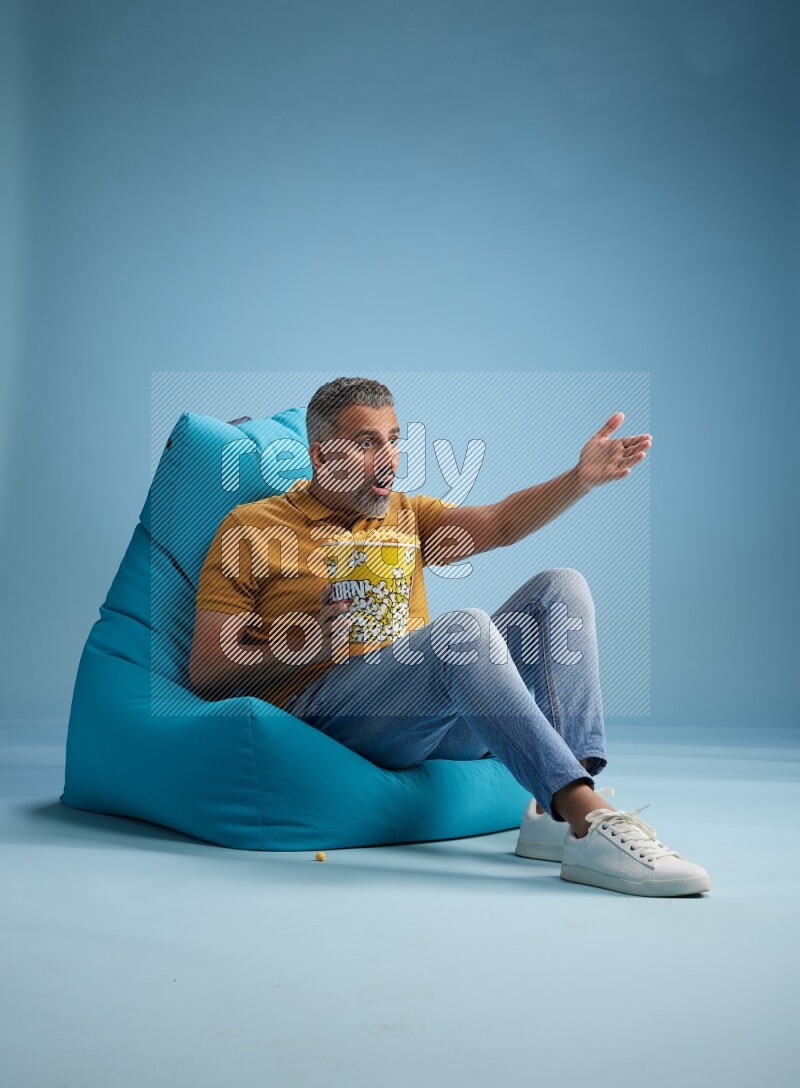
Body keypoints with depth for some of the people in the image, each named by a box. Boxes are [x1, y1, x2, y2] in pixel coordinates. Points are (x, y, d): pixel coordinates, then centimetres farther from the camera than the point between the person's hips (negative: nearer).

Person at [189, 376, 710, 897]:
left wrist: (581, 478, -13)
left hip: (440, 723, 7)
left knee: (560, 588, -9)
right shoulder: (252, 528, 7)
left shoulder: (405, 514, 23)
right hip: (323, 708, -6)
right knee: (465, 627, -33)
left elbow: (498, 523, 4)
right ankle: (592, 825, -39)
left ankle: (555, 814, -25)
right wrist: (308, 636, -15)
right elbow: (206, 674, 1)